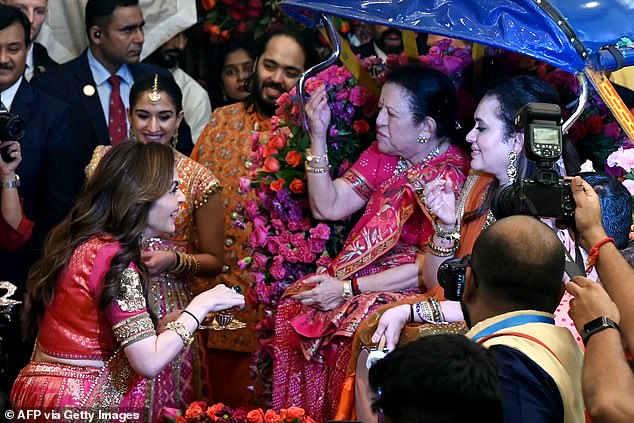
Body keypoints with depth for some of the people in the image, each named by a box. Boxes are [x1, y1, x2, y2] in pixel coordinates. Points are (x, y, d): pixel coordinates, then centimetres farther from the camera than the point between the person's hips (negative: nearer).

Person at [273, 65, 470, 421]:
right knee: (294, 309, -12)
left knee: (357, 335, -30)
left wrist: (348, 288, -17)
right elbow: (327, 206, 8)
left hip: (408, 291, -8)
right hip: (358, 274, 8)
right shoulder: (383, 155, 11)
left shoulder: (451, 177, -14)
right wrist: (318, 136, -2)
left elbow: (428, 268, -17)